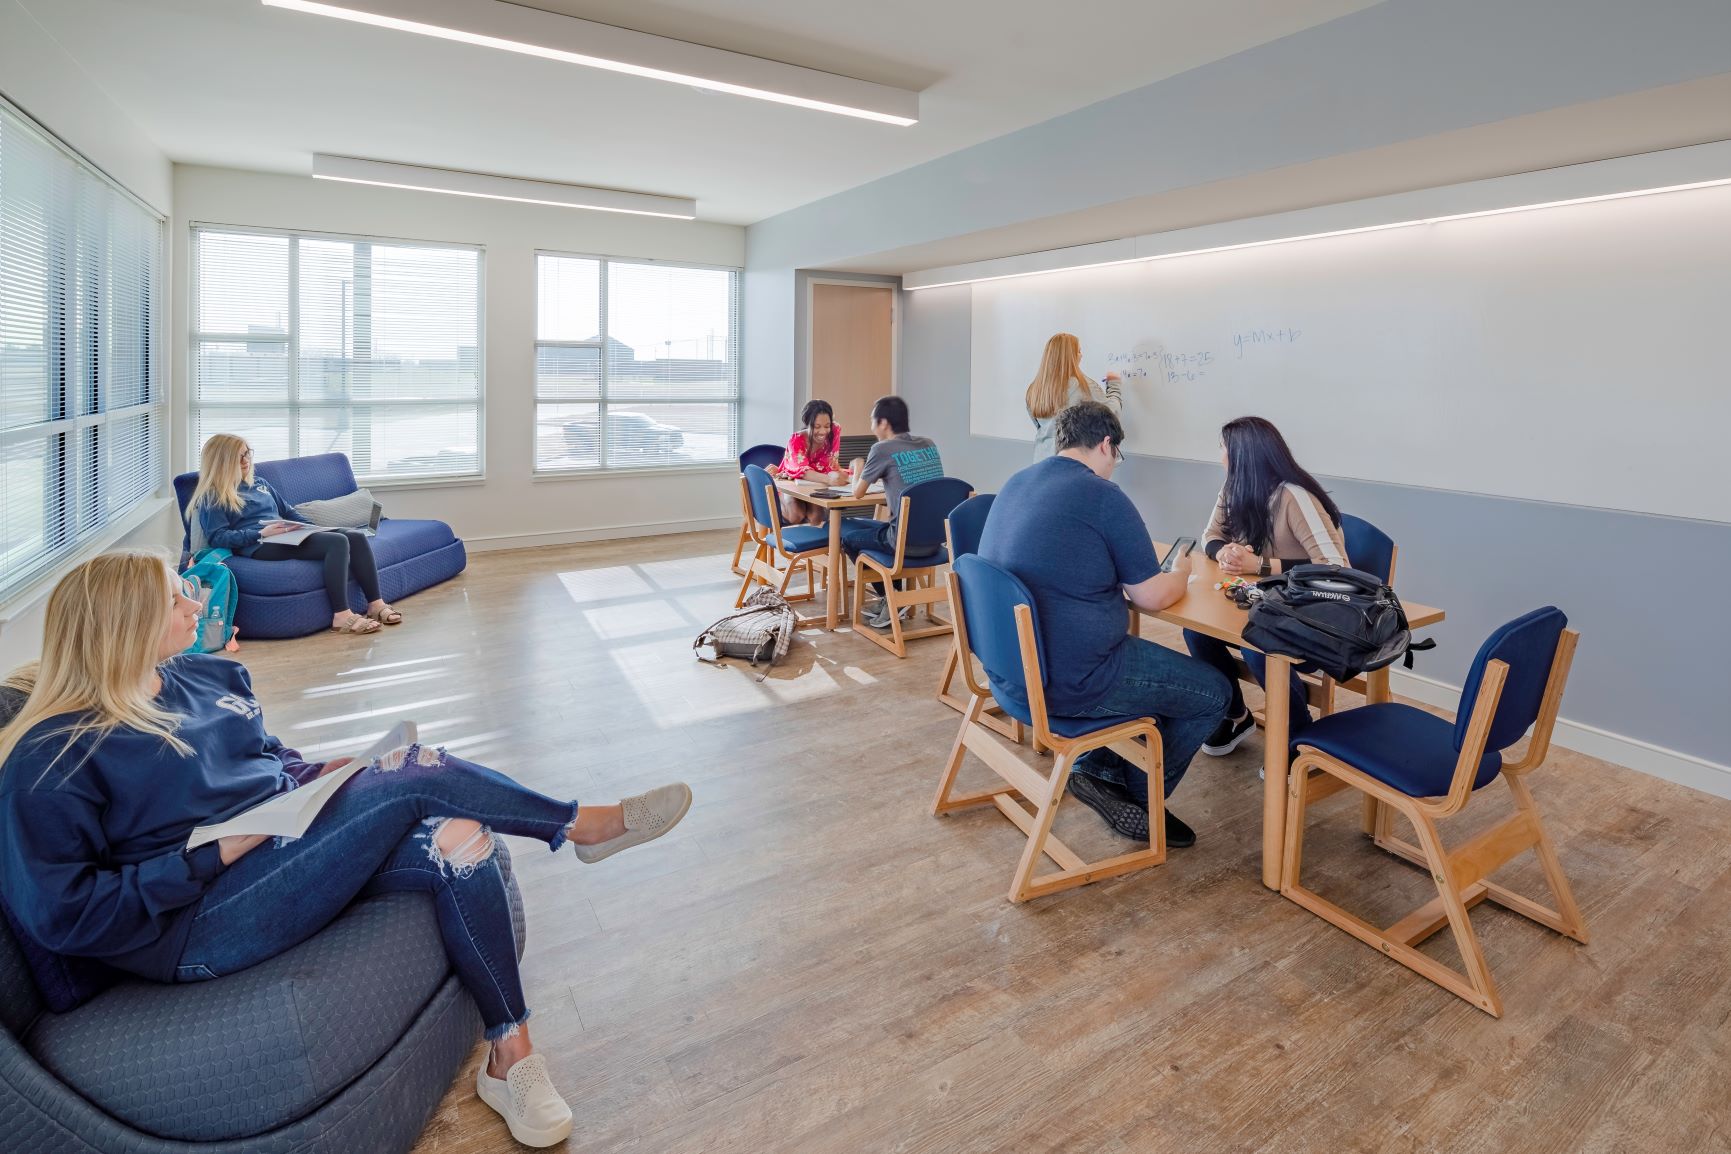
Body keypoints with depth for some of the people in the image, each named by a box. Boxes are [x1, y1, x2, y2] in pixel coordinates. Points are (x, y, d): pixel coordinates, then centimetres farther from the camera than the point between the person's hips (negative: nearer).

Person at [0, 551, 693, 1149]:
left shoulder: (207, 675, 11)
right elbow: (62, 916, -13)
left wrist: (325, 775, 2)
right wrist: (213, 857, -17)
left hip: (289, 843, 7)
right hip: (195, 927, -7)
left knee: (459, 840, -20)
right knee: (414, 775, -26)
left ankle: (510, 1060, -10)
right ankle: (585, 825, -10)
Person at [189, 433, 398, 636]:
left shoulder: (258, 483, 27)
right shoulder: (212, 497, 6)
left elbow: (287, 511, 30)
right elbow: (217, 537, -6)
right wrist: (261, 533, -19)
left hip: (289, 535, 8)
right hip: (260, 545, -8)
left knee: (356, 536, -16)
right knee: (337, 542, -31)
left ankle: (376, 604, -19)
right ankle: (341, 616, -36)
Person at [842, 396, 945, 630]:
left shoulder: (882, 449, -8)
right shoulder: (930, 444, 10)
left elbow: (858, 492, 4)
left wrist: (857, 468, 23)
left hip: (907, 542, -7)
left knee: (844, 530, 17)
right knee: (864, 526, 31)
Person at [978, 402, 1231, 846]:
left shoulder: (1015, 484, 9)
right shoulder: (1103, 495, -14)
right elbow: (1152, 598, -9)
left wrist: (1124, 574, 21)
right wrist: (1181, 572, 11)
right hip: (1068, 683, -9)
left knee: (1156, 664, 31)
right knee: (1214, 692, 10)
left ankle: (1098, 768, 21)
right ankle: (1139, 800, 19)